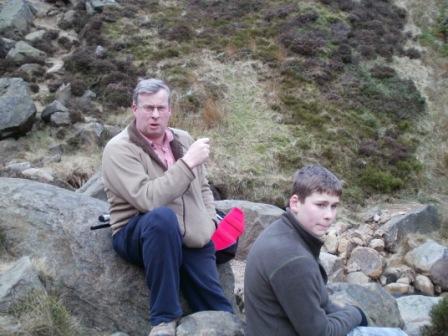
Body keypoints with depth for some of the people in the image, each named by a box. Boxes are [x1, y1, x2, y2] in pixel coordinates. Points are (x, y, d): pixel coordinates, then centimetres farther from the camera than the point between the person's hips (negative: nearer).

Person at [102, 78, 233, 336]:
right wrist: (188, 163, -24)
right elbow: (148, 200, -26)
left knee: (222, 314, -10)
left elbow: (203, 187, 21)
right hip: (141, 236, -4)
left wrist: (210, 221, 5)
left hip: (192, 240, 5)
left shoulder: (183, 139, 10)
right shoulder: (119, 149, -11)